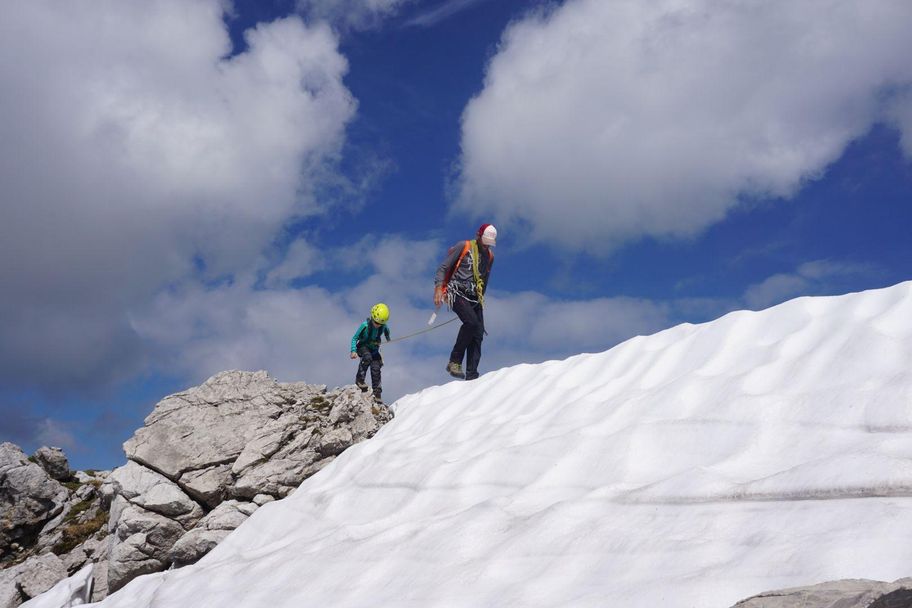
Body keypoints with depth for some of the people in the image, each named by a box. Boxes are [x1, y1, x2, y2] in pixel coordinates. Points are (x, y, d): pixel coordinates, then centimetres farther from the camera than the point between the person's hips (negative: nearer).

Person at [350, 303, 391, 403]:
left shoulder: (384, 326, -15)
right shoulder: (365, 325, -25)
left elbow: (387, 331, 12)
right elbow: (354, 338, -17)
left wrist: (388, 338, 29)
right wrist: (353, 351, -28)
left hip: (374, 349, 3)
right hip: (363, 347, -3)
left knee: (376, 368, -13)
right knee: (367, 357, -36)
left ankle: (377, 393, -6)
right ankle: (359, 379, -23)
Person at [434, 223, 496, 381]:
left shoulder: (490, 256, 16)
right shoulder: (463, 247, -2)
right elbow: (443, 267, -4)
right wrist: (438, 288, -15)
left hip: (474, 299, 6)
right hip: (457, 293, -6)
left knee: (478, 335, -6)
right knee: (472, 322, -30)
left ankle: (471, 376, -7)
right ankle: (455, 362, -23)